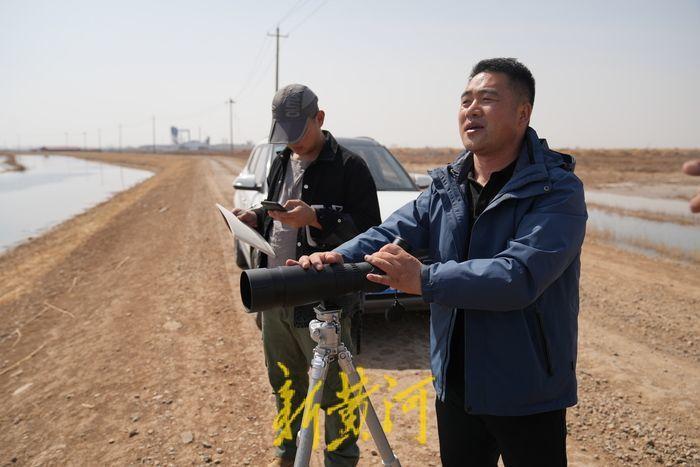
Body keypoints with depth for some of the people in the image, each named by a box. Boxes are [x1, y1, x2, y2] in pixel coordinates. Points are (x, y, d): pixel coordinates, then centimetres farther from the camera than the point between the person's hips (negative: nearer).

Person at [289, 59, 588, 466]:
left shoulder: (558, 190, -15)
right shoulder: (445, 187, 4)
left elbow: (520, 275, -28)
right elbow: (390, 234, -6)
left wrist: (424, 280, -36)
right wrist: (339, 259, -26)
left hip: (527, 397, -5)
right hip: (455, 386, 5)